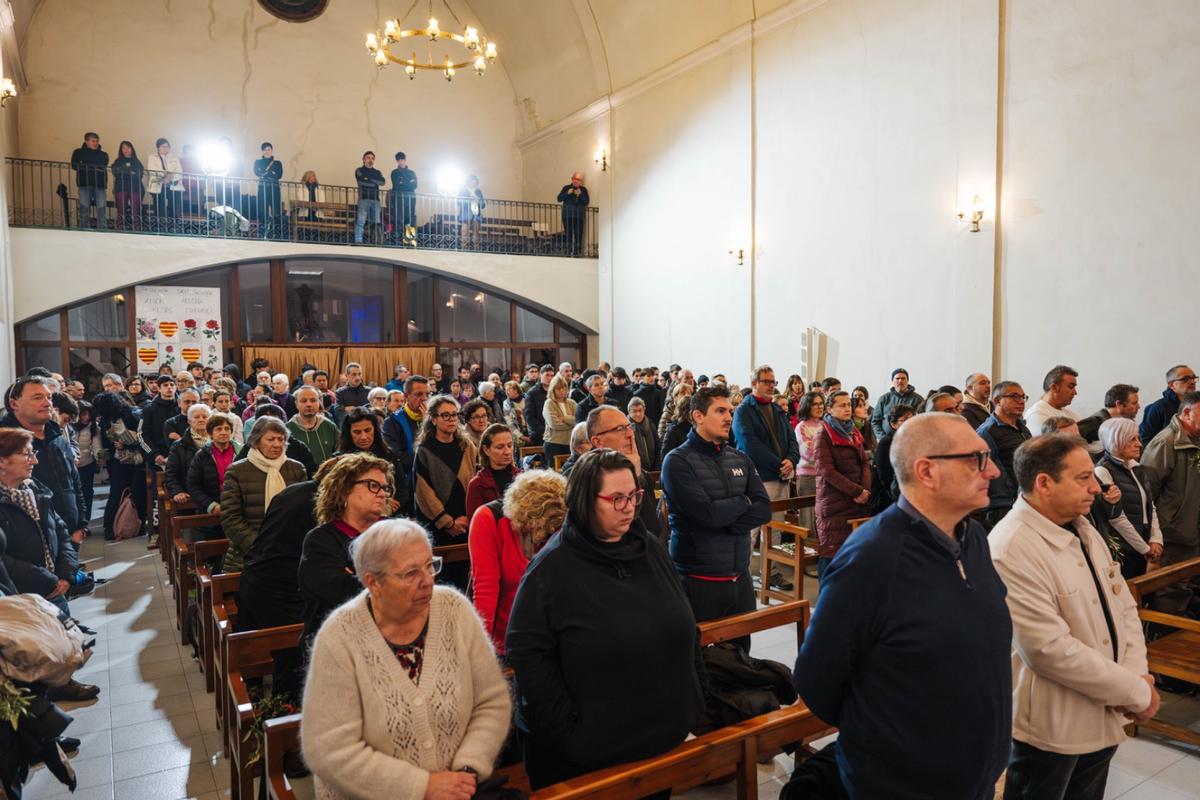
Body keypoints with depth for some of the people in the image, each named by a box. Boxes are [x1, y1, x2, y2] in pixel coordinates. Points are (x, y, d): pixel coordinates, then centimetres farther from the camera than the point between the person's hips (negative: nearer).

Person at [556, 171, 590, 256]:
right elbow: (559, 198, -1)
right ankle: (568, 252, 4)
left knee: (578, 234, -4)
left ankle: (577, 252, 3)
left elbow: (587, 201, 1)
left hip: (579, 216, 1)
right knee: (568, 234, -2)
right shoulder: (566, 188, 6)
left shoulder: (583, 189, 8)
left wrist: (580, 195, -12)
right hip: (567, 215, -1)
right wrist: (567, 193, -14)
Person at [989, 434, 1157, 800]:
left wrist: (1136, 674, -9)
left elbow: (1124, 607, 8)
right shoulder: (1012, 550, -26)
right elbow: (1050, 649, -27)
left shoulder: (1083, 530, 4)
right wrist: (1136, 692, -17)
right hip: (1050, 728, -8)